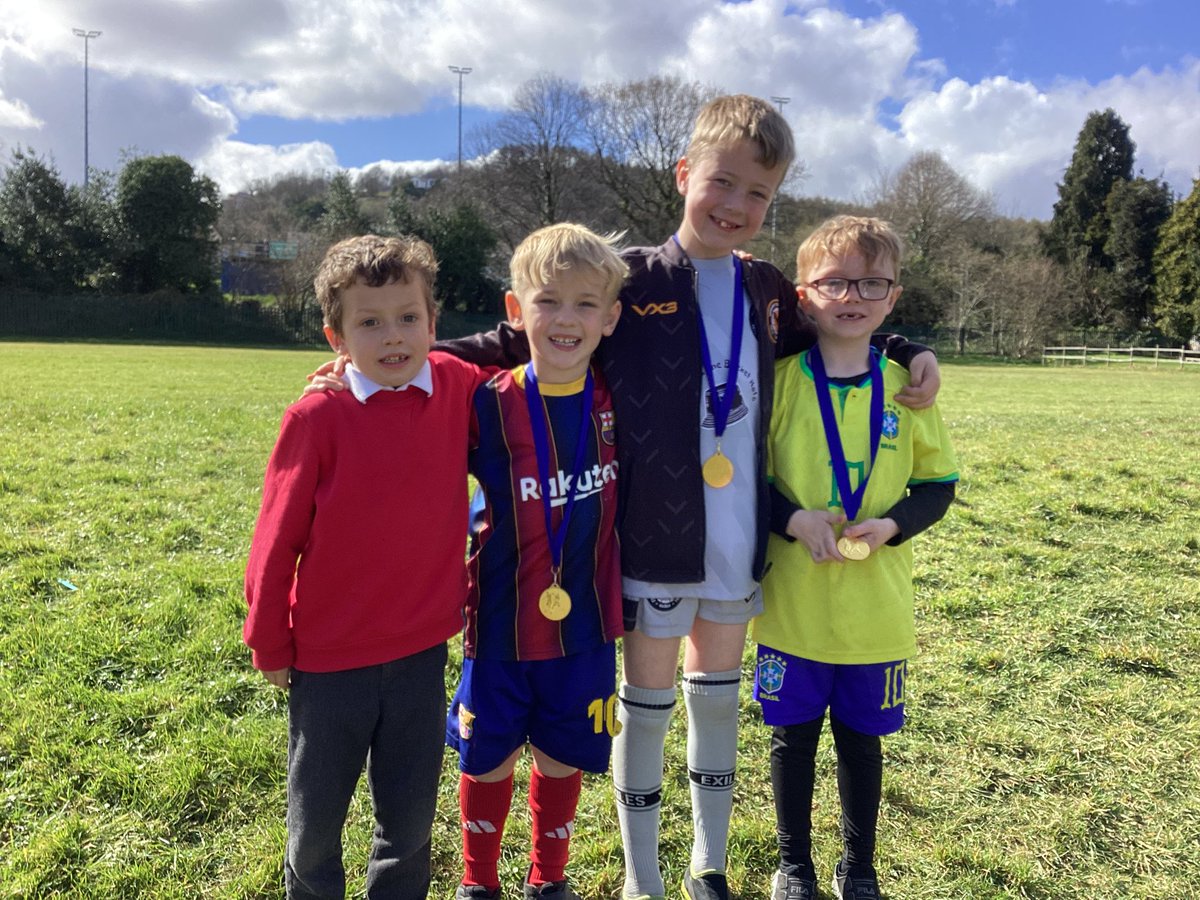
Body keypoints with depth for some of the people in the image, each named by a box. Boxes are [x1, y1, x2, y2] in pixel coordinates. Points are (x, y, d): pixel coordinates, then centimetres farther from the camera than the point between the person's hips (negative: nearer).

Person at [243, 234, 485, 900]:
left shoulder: (457, 387, -7)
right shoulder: (318, 416, -16)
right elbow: (276, 540, -8)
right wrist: (269, 646, 0)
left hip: (421, 651, 2)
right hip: (329, 660, -2)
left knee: (410, 823, 17)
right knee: (316, 821, 19)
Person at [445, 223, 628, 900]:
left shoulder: (614, 400, -5)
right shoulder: (489, 406, -14)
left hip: (584, 622, 2)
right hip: (502, 621, -2)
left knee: (563, 757, 17)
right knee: (488, 758, 15)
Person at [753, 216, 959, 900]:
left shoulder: (906, 387, -1)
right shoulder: (782, 381, -6)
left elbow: (938, 484, 5)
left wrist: (891, 524, -13)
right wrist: (793, 519, -19)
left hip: (877, 607, 1)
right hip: (792, 602, -1)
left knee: (861, 738, 16)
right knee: (794, 736, 13)